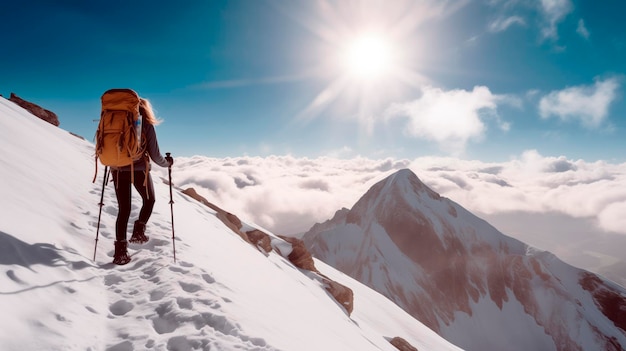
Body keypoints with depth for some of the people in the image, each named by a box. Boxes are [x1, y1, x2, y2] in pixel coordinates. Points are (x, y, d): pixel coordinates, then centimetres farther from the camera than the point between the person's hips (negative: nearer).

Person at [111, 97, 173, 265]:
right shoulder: (146, 125, -3)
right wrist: (167, 162, 14)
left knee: (123, 209, 11)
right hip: (139, 169, -3)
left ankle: (120, 250, 7)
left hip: (118, 169, 3)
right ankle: (138, 231, 11)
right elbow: (154, 155, -5)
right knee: (149, 200, 24)